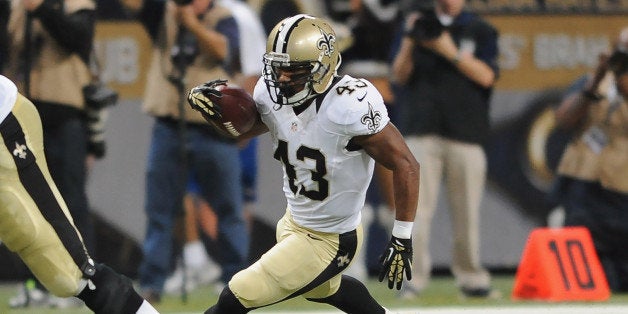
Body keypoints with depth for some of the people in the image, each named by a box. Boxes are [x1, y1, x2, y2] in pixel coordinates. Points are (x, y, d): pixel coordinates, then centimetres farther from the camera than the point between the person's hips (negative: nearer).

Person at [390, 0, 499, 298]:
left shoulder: (480, 30, 9)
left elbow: (486, 76, -4)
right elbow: (399, 75, 4)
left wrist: (450, 51, -14)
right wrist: (409, 41, -12)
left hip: (465, 133, 0)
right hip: (420, 133, 0)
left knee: (466, 210, 2)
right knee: (415, 208, -7)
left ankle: (471, 279, 11)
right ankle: (412, 280, -7)